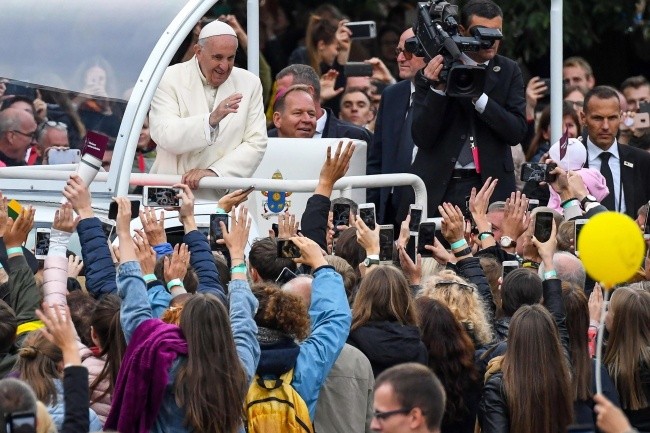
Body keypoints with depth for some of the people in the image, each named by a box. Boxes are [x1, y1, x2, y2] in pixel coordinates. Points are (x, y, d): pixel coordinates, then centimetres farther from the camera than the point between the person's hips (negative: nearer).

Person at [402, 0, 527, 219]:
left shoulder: (508, 72, 7)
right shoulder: (432, 73, 1)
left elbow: (517, 132, -3)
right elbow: (422, 138, -5)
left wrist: (478, 96, -16)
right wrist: (437, 89, -18)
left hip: (490, 185, 1)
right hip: (436, 186, -1)